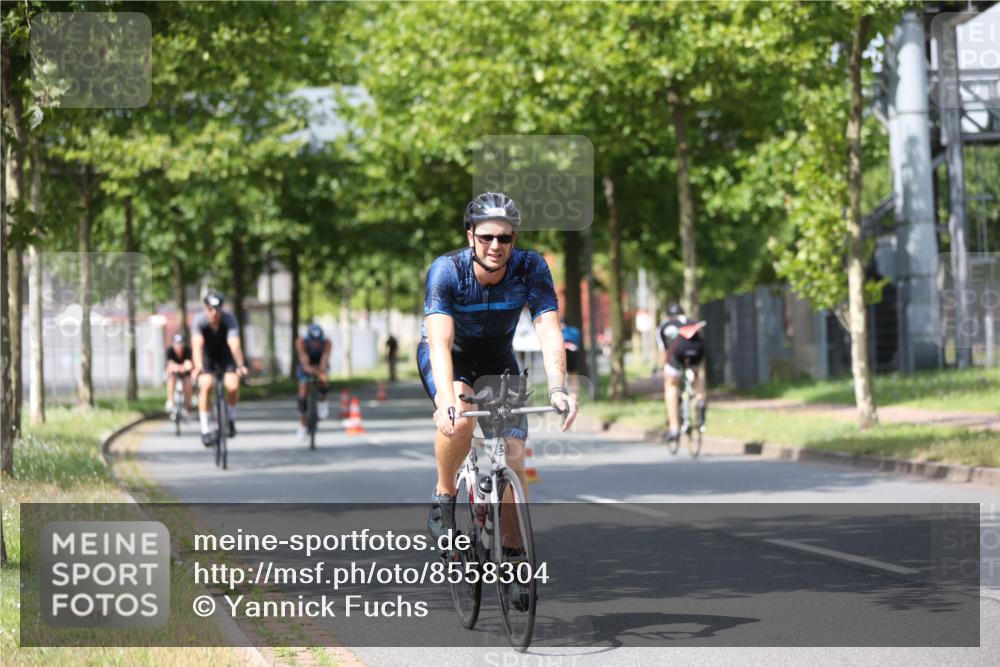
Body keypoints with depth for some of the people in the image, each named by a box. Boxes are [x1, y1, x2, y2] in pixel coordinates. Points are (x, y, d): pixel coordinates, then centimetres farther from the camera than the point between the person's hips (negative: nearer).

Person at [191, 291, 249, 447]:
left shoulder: (229, 319, -26)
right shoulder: (199, 321, -26)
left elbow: (234, 344, -38)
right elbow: (197, 345, -39)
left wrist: (240, 366, -53)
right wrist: (198, 367, -56)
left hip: (225, 355, 0)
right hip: (207, 357, 0)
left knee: (233, 386, -23)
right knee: (206, 385, -26)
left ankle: (230, 418, 7)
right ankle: (206, 430, -15)